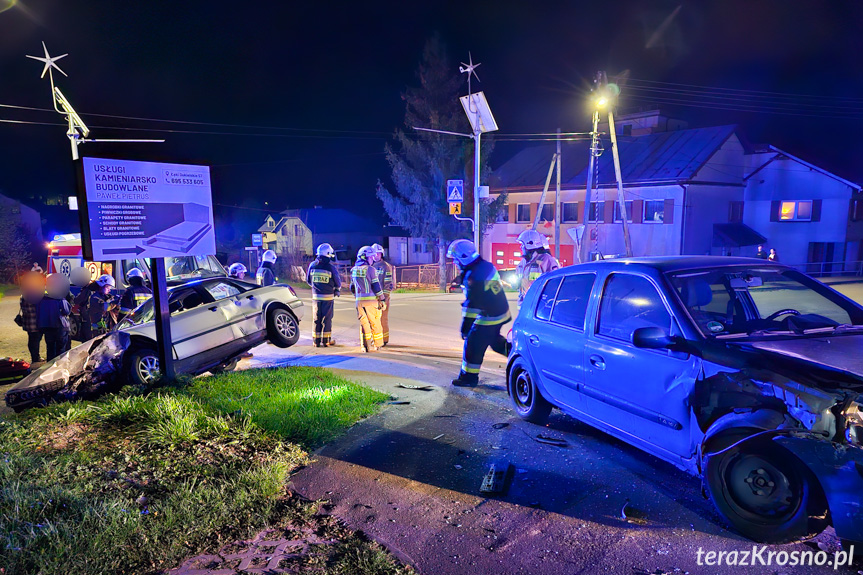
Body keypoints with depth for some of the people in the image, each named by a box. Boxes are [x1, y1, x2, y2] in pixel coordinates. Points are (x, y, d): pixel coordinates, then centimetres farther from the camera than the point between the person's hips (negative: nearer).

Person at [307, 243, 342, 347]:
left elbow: (308, 281, 10)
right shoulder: (331, 268, -12)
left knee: (317, 318, 11)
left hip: (316, 296, 3)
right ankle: (326, 340, 11)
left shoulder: (312, 265, -1)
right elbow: (338, 283, -2)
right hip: (328, 297, -3)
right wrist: (336, 289, 20)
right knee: (327, 318, 6)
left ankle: (316, 340, 13)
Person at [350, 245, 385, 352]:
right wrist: (381, 299, -5)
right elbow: (376, 286, -10)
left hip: (359, 300, 5)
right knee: (375, 323, 6)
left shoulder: (353, 270, 10)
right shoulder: (370, 269, -10)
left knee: (363, 322, 10)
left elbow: (352, 287, 18)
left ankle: (366, 345, 10)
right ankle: (378, 344, 16)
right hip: (371, 300, -5)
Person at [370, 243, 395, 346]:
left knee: (383, 318, -3)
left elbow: (388, 284, -9)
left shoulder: (386, 266, -6)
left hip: (383, 296, -6)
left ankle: (385, 339, 6)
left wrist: (384, 298, -14)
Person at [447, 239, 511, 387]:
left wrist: (465, 327, -15)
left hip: (489, 317, -9)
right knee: (494, 340, 29)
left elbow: (471, 304, -23)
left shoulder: (473, 277, -26)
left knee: (473, 345, 4)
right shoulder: (487, 265, 2)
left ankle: (469, 377, 14)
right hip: (503, 312, 9)